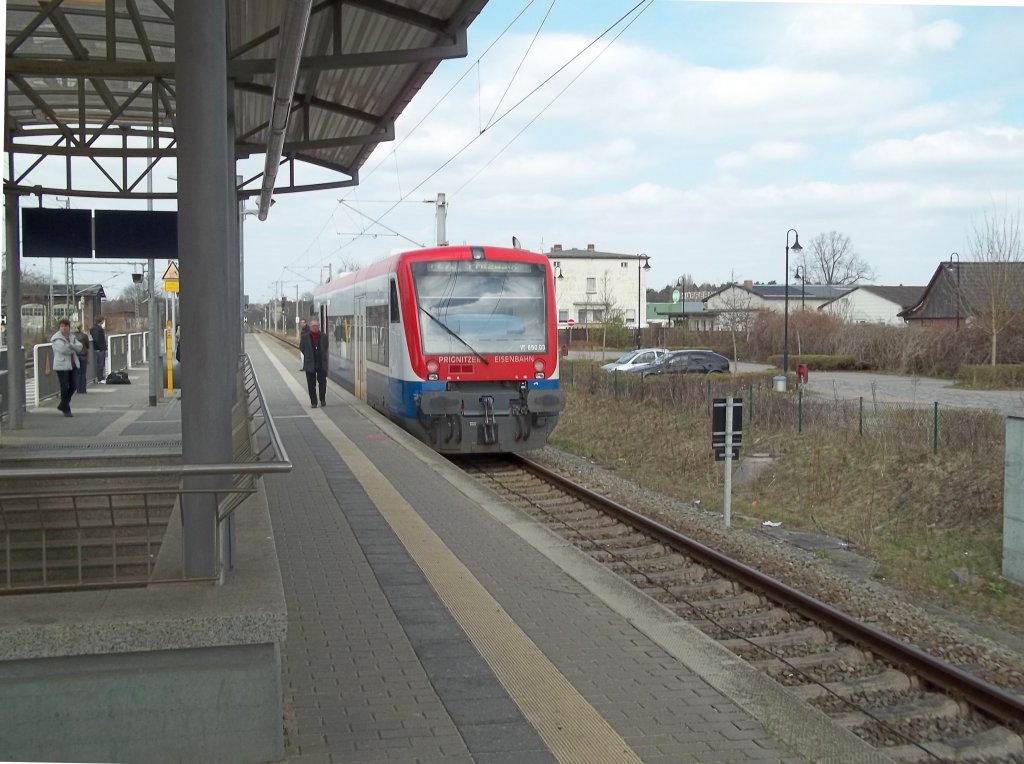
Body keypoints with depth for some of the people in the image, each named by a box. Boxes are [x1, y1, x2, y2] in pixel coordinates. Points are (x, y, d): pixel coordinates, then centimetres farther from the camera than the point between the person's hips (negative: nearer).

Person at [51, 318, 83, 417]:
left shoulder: (71, 337, 14)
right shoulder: (56, 338, -8)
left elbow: (79, 346, -2)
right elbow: (63, 349, -22)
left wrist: (71, 345, -20)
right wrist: (73, 349, -7)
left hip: (72, 365, 7)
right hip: (61, 365, -7)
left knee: (72, 387, 9)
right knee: (65, 387, -6)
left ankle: (62, 405, 27)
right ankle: (66, 409, 2)